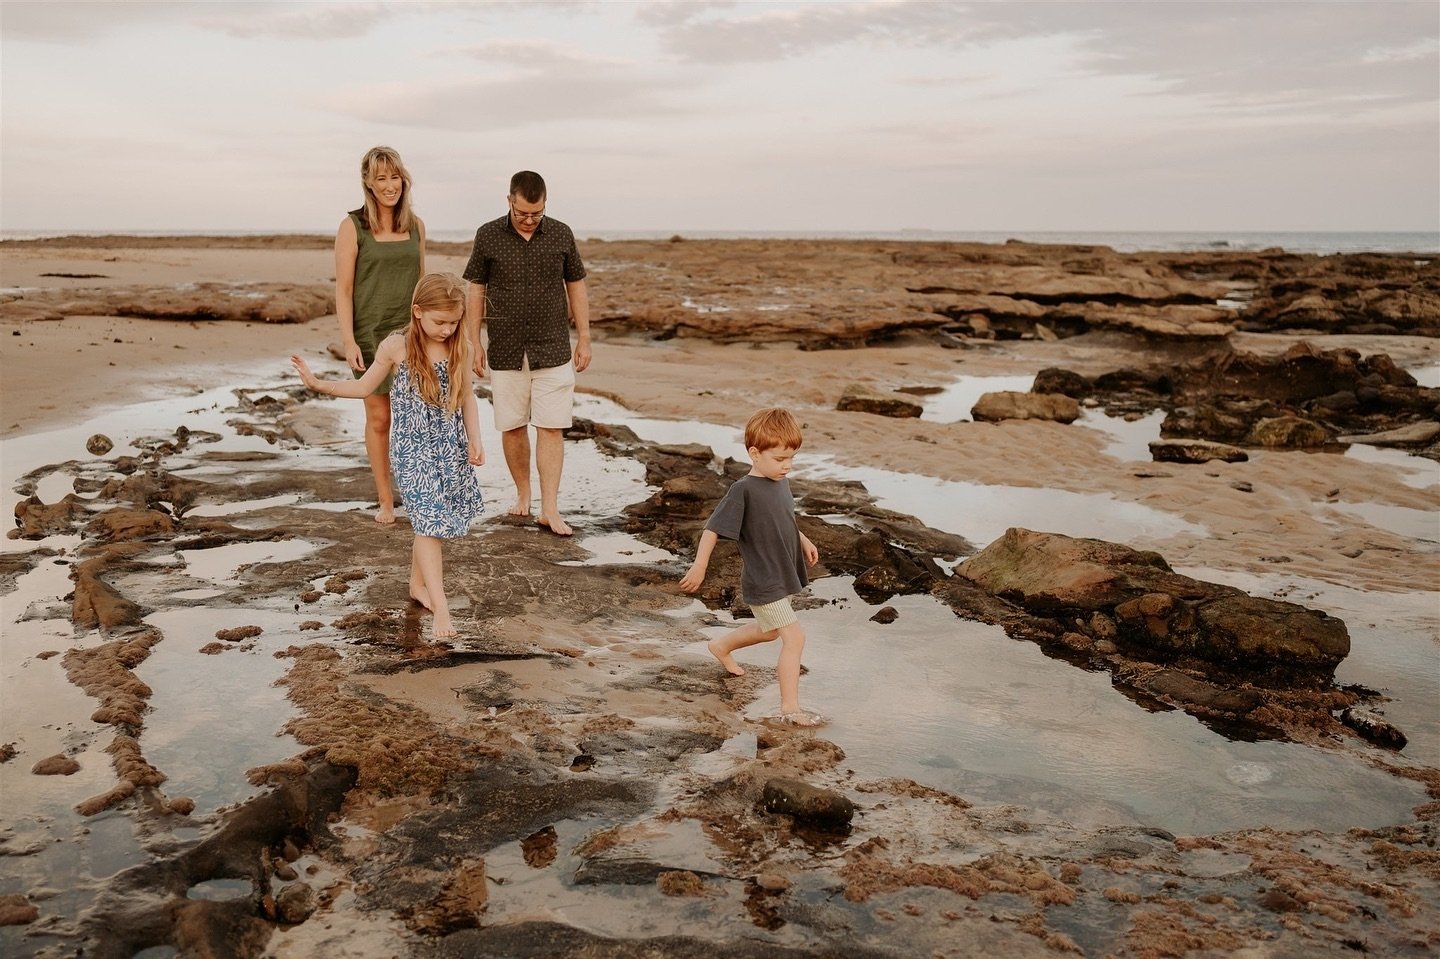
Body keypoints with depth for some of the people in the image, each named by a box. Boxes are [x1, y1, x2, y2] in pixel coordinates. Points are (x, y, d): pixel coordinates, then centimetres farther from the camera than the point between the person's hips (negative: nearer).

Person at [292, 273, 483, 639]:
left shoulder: (460, 348, -2)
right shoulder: (395, 347, -8)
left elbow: (467, 397, 7)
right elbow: (364, 387, 5)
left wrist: (475, 440, -2)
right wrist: (318, 383, -2)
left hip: (451, 449, 3)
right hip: (412, 451, -3)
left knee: (429, 523, 12)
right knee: (428, 523, -10)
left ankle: (418, 584, 34)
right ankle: (441, 607, -11)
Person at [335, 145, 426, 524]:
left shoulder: (415, 225, 6)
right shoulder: (353, 226, -5)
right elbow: (343, 289, -6)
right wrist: (348, 341, -13)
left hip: (411, 332, 3)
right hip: (371, 333, -3)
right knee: (379, 418, 5)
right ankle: (385, 501, 17)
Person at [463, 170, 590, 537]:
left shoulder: (561, 234, 1)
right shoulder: (488, 236, 0)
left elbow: (576, 286, 9)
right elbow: (476, 290, 6)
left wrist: (584, 338, 6)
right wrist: (475, 342, 3)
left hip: (553, 351, 0)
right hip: (506, 352, 0)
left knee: (551, 428, -4)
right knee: (512, 427, 7)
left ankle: (549, 509, -3)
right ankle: (523, 494, 25)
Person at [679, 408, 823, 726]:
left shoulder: (781, 483, 3)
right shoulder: (743, 490, -22)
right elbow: (713, 527, -19)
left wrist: (803, 540, 13)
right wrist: (699, 566, -19)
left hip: (781, 577, 9)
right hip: (762, 583, -9)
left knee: (770, 630, 28)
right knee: (794, 636, -11)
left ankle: (722, 646, 52)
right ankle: (790, 708, -3)